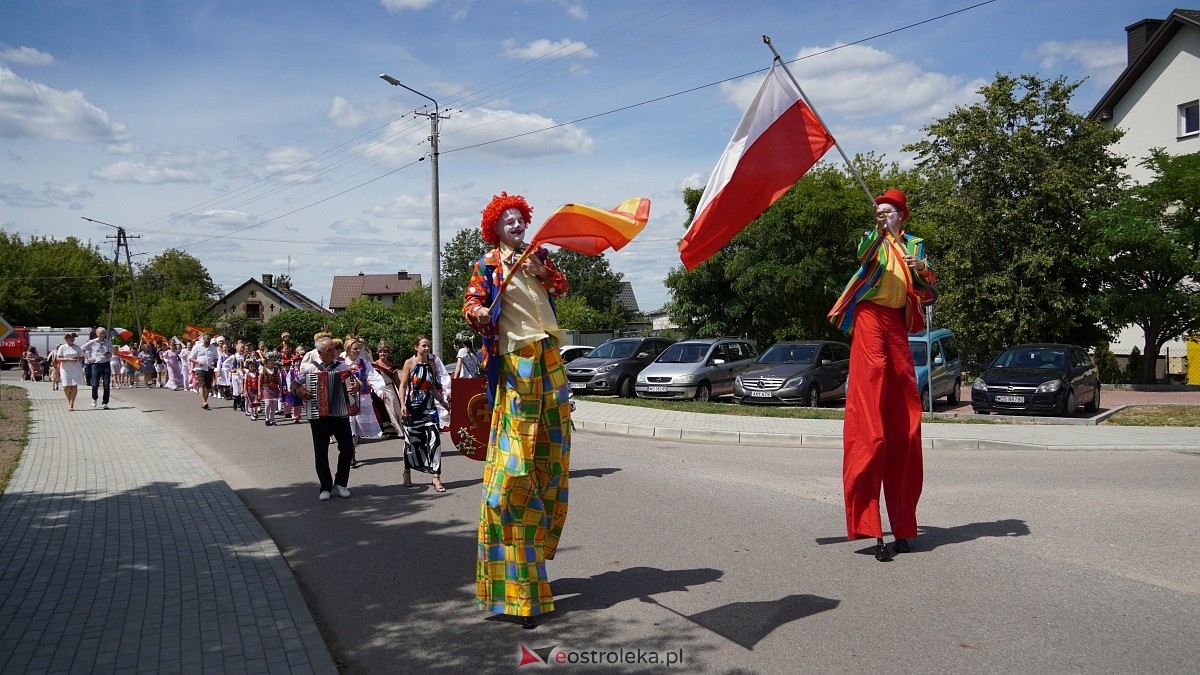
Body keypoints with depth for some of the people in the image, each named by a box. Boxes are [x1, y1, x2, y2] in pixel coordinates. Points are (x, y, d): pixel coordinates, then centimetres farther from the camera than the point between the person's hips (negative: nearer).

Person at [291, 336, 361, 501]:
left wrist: (356, 386, -11)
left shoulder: (342, 366, 3)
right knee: (321, 453, 3)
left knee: (347, 449, 0)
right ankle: (326, 487, 15)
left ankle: (340, 483, 17)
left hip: (341, 414, 2)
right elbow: (294, 385, 7)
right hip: (319, 416, -1)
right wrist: (299, 392, -14)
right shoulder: (309, 368, -1)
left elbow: (354, 380, 12)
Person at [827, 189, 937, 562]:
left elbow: (929, 294, 14)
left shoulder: (914, 244, 19)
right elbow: (863, 254, -16)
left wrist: (920, 270, -5)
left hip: (897, 324, 5)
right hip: (870, 318, -4)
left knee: (903, 422, 4)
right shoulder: (874, 239, 9)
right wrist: (881, 232, -33)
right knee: (869, 421, -12)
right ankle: (870, 525, -14)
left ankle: (902, 524, 13)